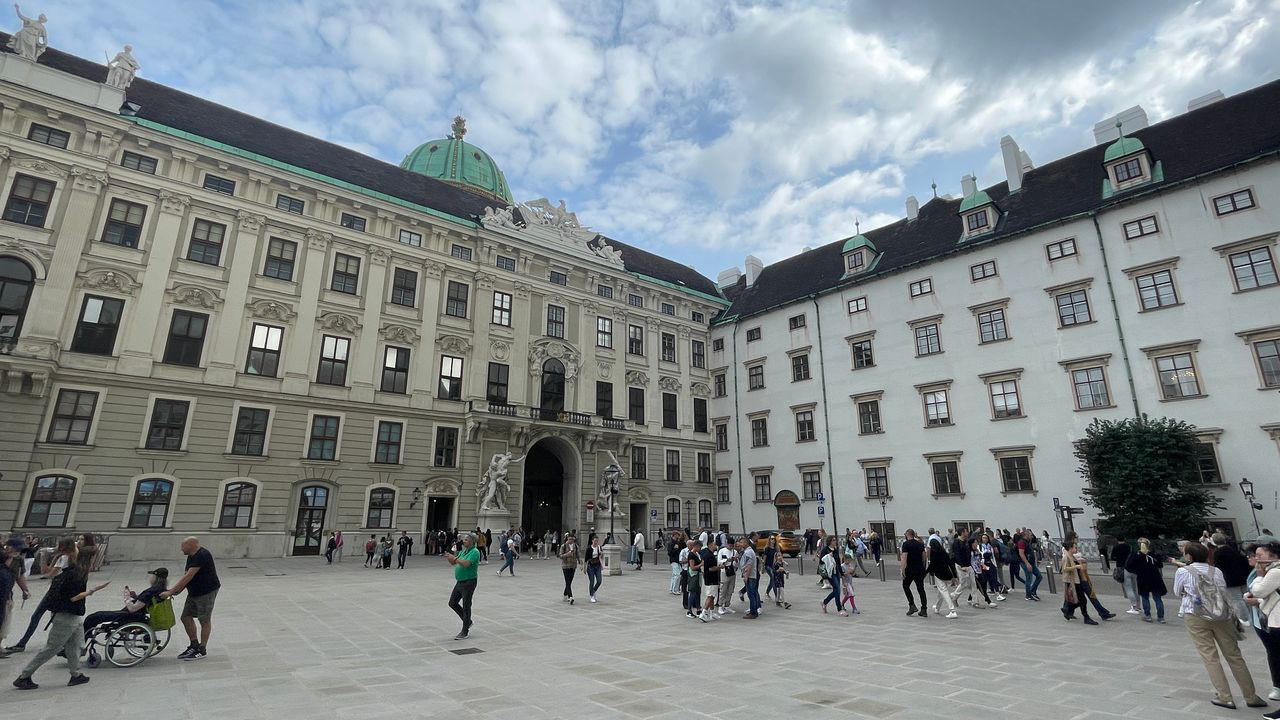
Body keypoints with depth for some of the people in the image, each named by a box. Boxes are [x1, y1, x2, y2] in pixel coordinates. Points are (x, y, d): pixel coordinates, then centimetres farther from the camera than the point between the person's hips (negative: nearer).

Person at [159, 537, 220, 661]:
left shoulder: (202, 556, -22)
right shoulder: (191, 557, 11)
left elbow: (188, 576, -26)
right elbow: (186, 577, 12)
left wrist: (171, 592, -24)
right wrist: (176, 591, -1)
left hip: (207, 591, -10)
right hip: (194, 592, 10)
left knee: (204, 620, 1)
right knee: (186, 617, 11)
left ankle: (202, 649, 13)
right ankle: (194, 645, 25)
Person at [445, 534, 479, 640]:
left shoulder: (474, 552, -15)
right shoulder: (463, 551, 13)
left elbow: (466, 564, -29)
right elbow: (453, 563, 15)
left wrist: (454, 558, -23)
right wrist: (448, 557, -4)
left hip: (469, 582, -9)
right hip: (459, 582, 9)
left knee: (466, 607, -1)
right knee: (452, 603, 13)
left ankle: (464, 632, 10)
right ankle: (467, 621, 28)